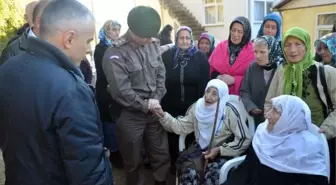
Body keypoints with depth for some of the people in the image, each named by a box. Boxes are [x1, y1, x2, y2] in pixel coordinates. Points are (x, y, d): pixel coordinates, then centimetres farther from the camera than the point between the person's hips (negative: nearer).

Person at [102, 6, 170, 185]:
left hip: (153, 110, 5)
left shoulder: (153, 44, 3)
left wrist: (156, 98, -8)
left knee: (162, 155, 16)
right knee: (133, 161, 14)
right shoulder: (115, 53, -15)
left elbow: (161, 73, 5)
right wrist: (144, 105, -12)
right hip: (130, 114, -4)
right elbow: (121, 91, -19)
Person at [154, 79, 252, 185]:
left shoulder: (228, 112, -14)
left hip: (222, 154, -2)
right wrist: (164, 116, -17)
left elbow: (245, 139, -11)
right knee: (188, 174, -26)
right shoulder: (197, 107, -2)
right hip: (200, 150, 3)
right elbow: (181, 126, -2)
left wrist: (219, 150, -15)